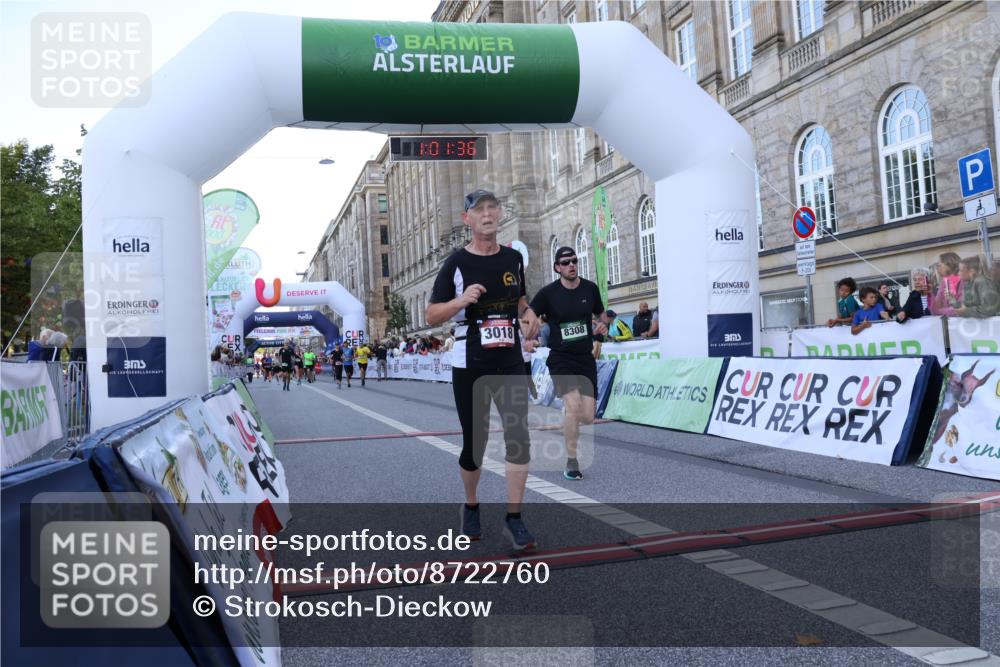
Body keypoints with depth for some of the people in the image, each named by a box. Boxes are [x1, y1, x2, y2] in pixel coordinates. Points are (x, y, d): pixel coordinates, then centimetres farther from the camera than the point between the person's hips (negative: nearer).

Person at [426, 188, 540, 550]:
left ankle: (513, 518, 3)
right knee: (474, 443, 6)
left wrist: (528, 314, 0)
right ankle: (471, 507, 31)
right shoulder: (456, 262, -4)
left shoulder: (513, 258, 7)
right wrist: (462, 300, -21)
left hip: (511, 364, 3)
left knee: (519, 436, -8)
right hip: (469, 367, -2)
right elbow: (431, 316, -4)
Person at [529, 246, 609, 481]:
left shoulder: (590, 288, 2)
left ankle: (568, 421, 37)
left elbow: (601, 314, 18)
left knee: (588, 417, -1)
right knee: (573, 405, -22)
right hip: (561, 358, -3)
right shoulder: (548, 292, -8)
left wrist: (602, 325, -3)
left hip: (586, 358, 4)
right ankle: (571, 462, -5)